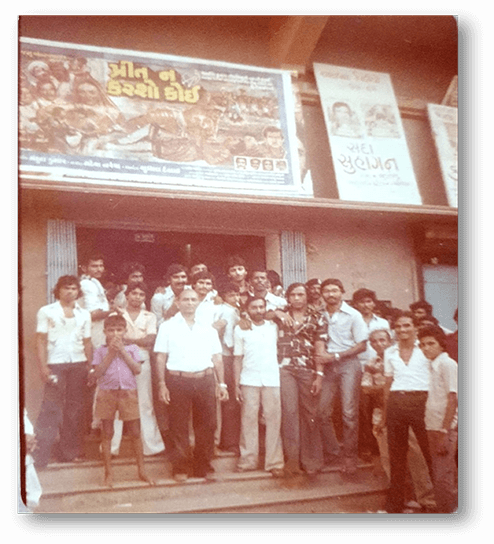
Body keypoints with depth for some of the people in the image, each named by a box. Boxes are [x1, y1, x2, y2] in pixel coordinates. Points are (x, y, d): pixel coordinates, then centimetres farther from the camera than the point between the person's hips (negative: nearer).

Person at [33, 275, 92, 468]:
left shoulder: (84, 314, 13)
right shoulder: (46, 311, 5)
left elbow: (87, 343, 12)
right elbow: (41, 340, 0)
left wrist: (90, 367, 3)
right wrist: (43, 366, -10)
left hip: (79, 364, 3)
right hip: (55, 364, -3)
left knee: (75, 408, 6)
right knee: (51, 408, -7)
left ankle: (70, 452, 15)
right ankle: (39, 456, -3)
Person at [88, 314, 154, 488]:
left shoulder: (132, 348, 5)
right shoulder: (101, 351, 4)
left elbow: (137, 369, -8)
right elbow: (97, 373, -8)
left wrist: (122, 351, -10)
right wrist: (111, 353, -11)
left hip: (128, 393, 0)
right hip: (107, 393, 0)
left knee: (135, 432, 3)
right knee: (107, 433, 6)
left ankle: (142, 470, 15)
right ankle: (108, 473, 17)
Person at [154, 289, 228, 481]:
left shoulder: (208, 329, 14)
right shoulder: (167, 327, 7)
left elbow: (217, 358, 13)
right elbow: (161, 357, 3)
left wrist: (221, 383, 6)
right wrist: (162, 384, -5)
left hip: (205, 380, 3)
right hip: (178, 380, -2)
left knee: (207, 425, 4)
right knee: (179, 426, 2)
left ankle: (203, 466, 17)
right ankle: (181, 468, 12)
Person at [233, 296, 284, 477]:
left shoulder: (274, 327, 9)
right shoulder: (241, 329, 6)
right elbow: (237, 358, 6)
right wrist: (236, 384, 2)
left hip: (272, 380, 1)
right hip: (249, 381, -1)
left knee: (273, 420, -1)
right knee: (248, 419, 1)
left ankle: (274, 462, 4)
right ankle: (248, 460, 11)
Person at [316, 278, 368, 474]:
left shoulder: (353, 315, -1)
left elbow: (362, 345, -3)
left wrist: (336, 356, -10)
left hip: (348, 364, -3)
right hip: (327, 365, 3)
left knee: (349, 412, -6)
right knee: (323, 412, 0)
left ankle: (349, 456, 4)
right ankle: (332, 452, 15)